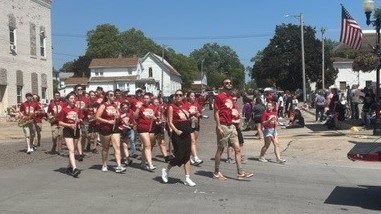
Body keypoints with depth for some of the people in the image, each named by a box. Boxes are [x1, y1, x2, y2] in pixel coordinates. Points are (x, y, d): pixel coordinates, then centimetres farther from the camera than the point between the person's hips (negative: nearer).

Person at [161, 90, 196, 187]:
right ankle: (166, 170, 18)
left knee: (187, 156, 5)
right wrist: (176, 130, -21)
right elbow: (170, 122, -10)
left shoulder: (187, 106, 10)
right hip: (177, 134, -5)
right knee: (179, 156, -6)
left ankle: (187, 178, 10)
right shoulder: (172, 107, -5)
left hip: (187, 133, 5)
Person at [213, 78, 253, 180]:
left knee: (237, 149, 3)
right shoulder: (219, 97, -8)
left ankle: (240, 173, 6)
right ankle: (216, 173, 13)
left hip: (231, 126, 8)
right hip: (223, 126, -8)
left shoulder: (231, 97, 16)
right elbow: (216, 113, -13)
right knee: (220, 149, 1)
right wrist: (219, 127, -18)